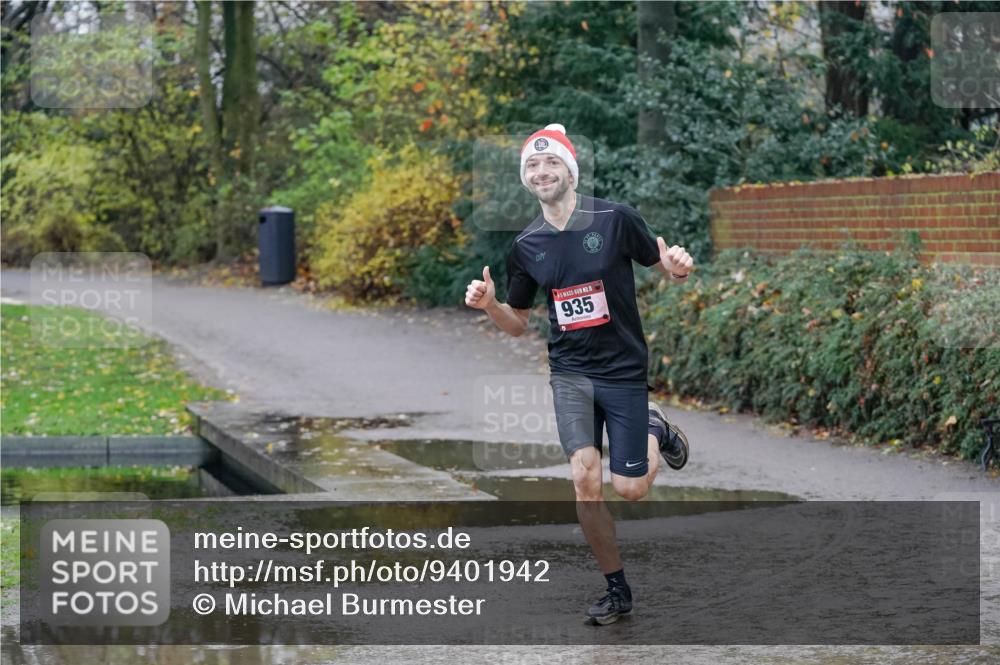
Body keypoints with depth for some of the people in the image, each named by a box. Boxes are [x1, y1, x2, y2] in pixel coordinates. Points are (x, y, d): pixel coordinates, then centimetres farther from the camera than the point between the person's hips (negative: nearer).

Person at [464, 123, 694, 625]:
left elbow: (664, 267, 3)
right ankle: (617, 590, 1)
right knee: (585, 479, -15)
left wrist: (677, 265, -22)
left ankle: (655, 433, 32)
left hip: (623, 370, -2)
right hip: (570, 372, 2)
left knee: (629, 490, -3)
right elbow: (518, 323, 11)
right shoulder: (525, 246, 2)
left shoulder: (615, 219, -8)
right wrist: (489, 305, -10)